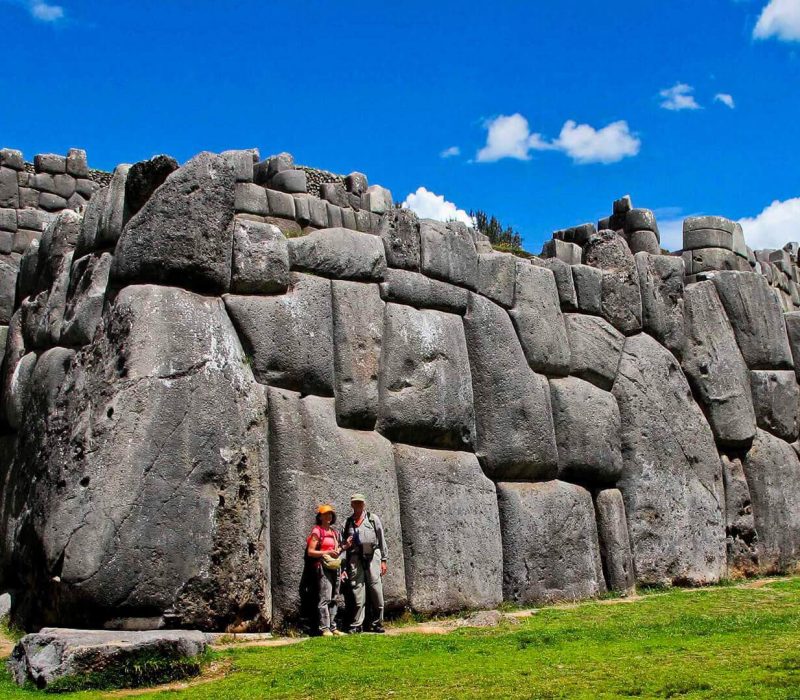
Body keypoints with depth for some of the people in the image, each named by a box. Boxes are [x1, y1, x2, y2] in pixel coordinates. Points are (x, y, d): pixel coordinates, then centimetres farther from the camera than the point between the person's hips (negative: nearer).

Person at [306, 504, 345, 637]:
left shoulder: (334, 532, 19)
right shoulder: (317, 531, -2)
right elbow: (310, 551, -7)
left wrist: (342, 548, 8)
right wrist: (327, 553, -14)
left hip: (336, 567, 7)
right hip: (324, 567, -7)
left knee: (333, 599, 7)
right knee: (325, 598, -11)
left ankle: (333, 627, 11)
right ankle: (325, 629, -10)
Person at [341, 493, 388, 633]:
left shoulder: (373, 518, 10)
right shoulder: (349, 521, 16)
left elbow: (381, 539, 8)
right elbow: (345, 542, 24)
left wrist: (383, 560, 3)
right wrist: (345, 545, 2)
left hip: (372, 556, -1)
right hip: (355, 558, 2)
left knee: (376, 589, -4)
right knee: (357, 591, -1)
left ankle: (376, 624, 4)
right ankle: (357, 625, 4)